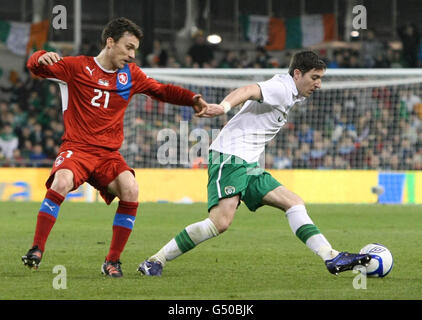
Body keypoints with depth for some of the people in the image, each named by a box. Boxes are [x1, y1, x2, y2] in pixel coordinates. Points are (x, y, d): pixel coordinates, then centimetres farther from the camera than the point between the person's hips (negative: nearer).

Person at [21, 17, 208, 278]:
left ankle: (113, 261, -12)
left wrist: (192, 99, 8)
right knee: (61, 182, -34)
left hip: (109, 154, 4)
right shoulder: (77, 67, 0)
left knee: (130, 189, -24)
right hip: (77, 148, -4)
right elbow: (36, 67, -5)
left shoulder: (130, 74, 13)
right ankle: (37, 250, -21)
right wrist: (42, 58, -29)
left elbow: (161, 90, 23)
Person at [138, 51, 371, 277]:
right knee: (221, 221, -23)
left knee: (294, 203, 5)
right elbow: (248, 91, -28)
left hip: (248, 165, 11)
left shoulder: (290, 95, 21)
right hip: (230, 157, -11)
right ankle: (155, 261, -17)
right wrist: (224, 106, -47)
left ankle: (332, 258, 1)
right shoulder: (281, 88, -9)